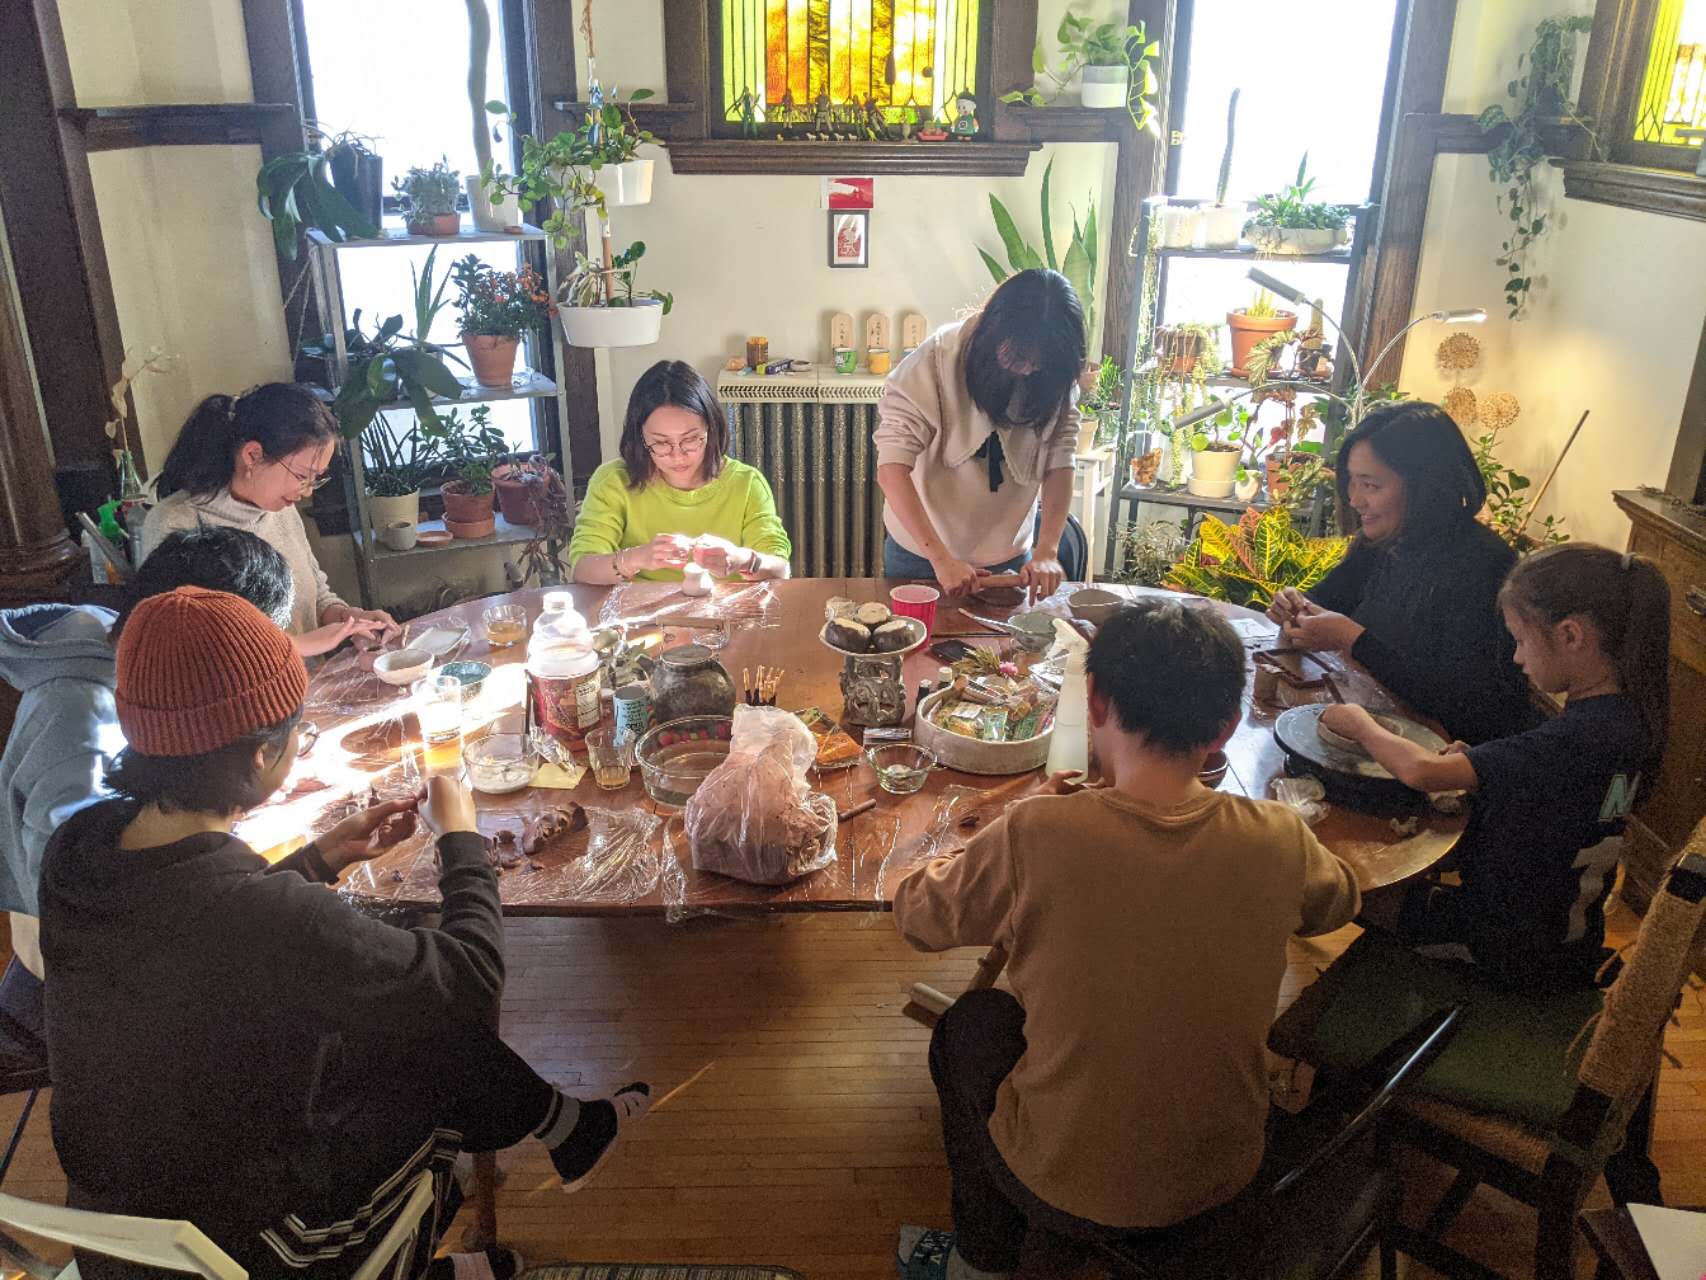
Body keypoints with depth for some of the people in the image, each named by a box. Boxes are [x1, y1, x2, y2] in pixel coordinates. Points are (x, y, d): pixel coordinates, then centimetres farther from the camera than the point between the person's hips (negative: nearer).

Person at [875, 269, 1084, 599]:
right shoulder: (936, 360, -22)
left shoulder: (1055, 381, -10)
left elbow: (1059, 464, -10)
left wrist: (1047, 551, -26)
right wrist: (941, 558, -34)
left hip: (1009, 559, 3)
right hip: (920, 555, -2)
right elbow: (892, 470, -26)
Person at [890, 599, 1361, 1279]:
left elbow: (916, 913, -8)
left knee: (973, 1020, 23)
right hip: (1225, 1179, 4)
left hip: (1067, 1193, -3)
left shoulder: (1036, 835, -27)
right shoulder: (1278, 841, -16)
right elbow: (1339, 900, 9)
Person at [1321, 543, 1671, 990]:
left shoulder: (1579, 737, -33)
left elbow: (1421, 772, -35)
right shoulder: (1624, 714, -4)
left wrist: (1360, 723, -17)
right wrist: (1473, 769, -8)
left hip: (1518, 949, -8)